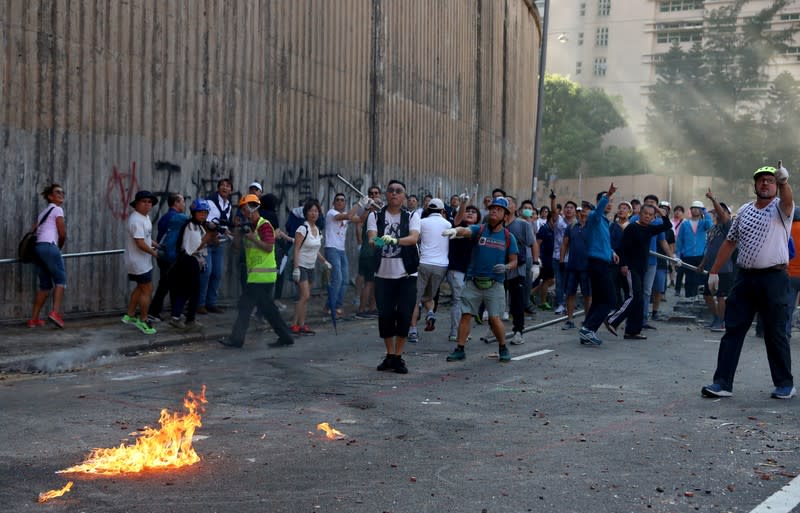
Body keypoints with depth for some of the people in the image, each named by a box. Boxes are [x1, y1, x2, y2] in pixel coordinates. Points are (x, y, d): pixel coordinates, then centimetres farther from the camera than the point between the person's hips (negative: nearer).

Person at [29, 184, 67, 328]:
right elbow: (62, 234, -2)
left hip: (38, 247, 8)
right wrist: (59, 248, 15)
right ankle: (55, 312, -21)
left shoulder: (43, 212, 28)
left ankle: (34, 319, 9)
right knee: (60, 280, -5)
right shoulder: (57, 210, 4)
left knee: (45, 284, 11)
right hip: (49, 246, -8)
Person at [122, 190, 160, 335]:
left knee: (140, 287, 20)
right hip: (139, 262, -11)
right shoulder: (137, 220, -24)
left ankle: (129, 316, 29)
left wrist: (156, 245, 8)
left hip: (141, 262, 11)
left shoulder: (144, 217, 9)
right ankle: (143, 321, 8)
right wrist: (154, 253, -14)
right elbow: (140, 243, -27)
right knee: (147, 290, -3)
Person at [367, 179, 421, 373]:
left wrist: (395, 240, -35)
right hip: (383, 274, 1)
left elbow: (414, 237, -16)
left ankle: (398, 357, 8)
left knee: (404, 314, -4)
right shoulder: (375, 216, 5)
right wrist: (375, 241, -36)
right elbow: (371, 237, -12)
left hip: (406, 274, -1)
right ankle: (389, 355, 18)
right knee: (385, 314, 2)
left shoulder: (411, 216, 3)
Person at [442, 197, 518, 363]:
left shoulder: (508, 237, 5)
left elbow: (514, 262, 8)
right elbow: (464, 231, -20)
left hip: (495, 284, -1)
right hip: (473, 282, 1)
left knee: (494, 318, -4)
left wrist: (506, 267, -14)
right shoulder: (479, 229, 3)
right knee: (466, 315, 1)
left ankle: (503, 349, 16)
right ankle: (460, 349, 11)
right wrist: (455, 230, -43)